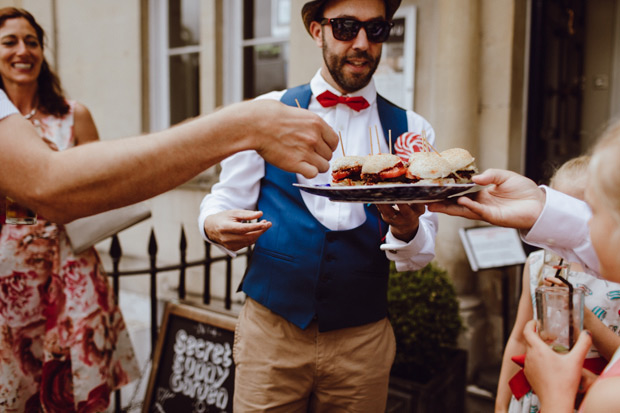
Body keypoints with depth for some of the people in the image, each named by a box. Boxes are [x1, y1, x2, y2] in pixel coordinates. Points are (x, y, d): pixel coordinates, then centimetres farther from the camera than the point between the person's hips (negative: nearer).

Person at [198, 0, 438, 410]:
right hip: (270, 330, -1)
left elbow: (422, 251, 0)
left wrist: (406, 230, -23)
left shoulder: (411, 130, 1)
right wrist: (215, 224, -20)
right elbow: (227, 198, 3)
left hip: (362, 341, 1)